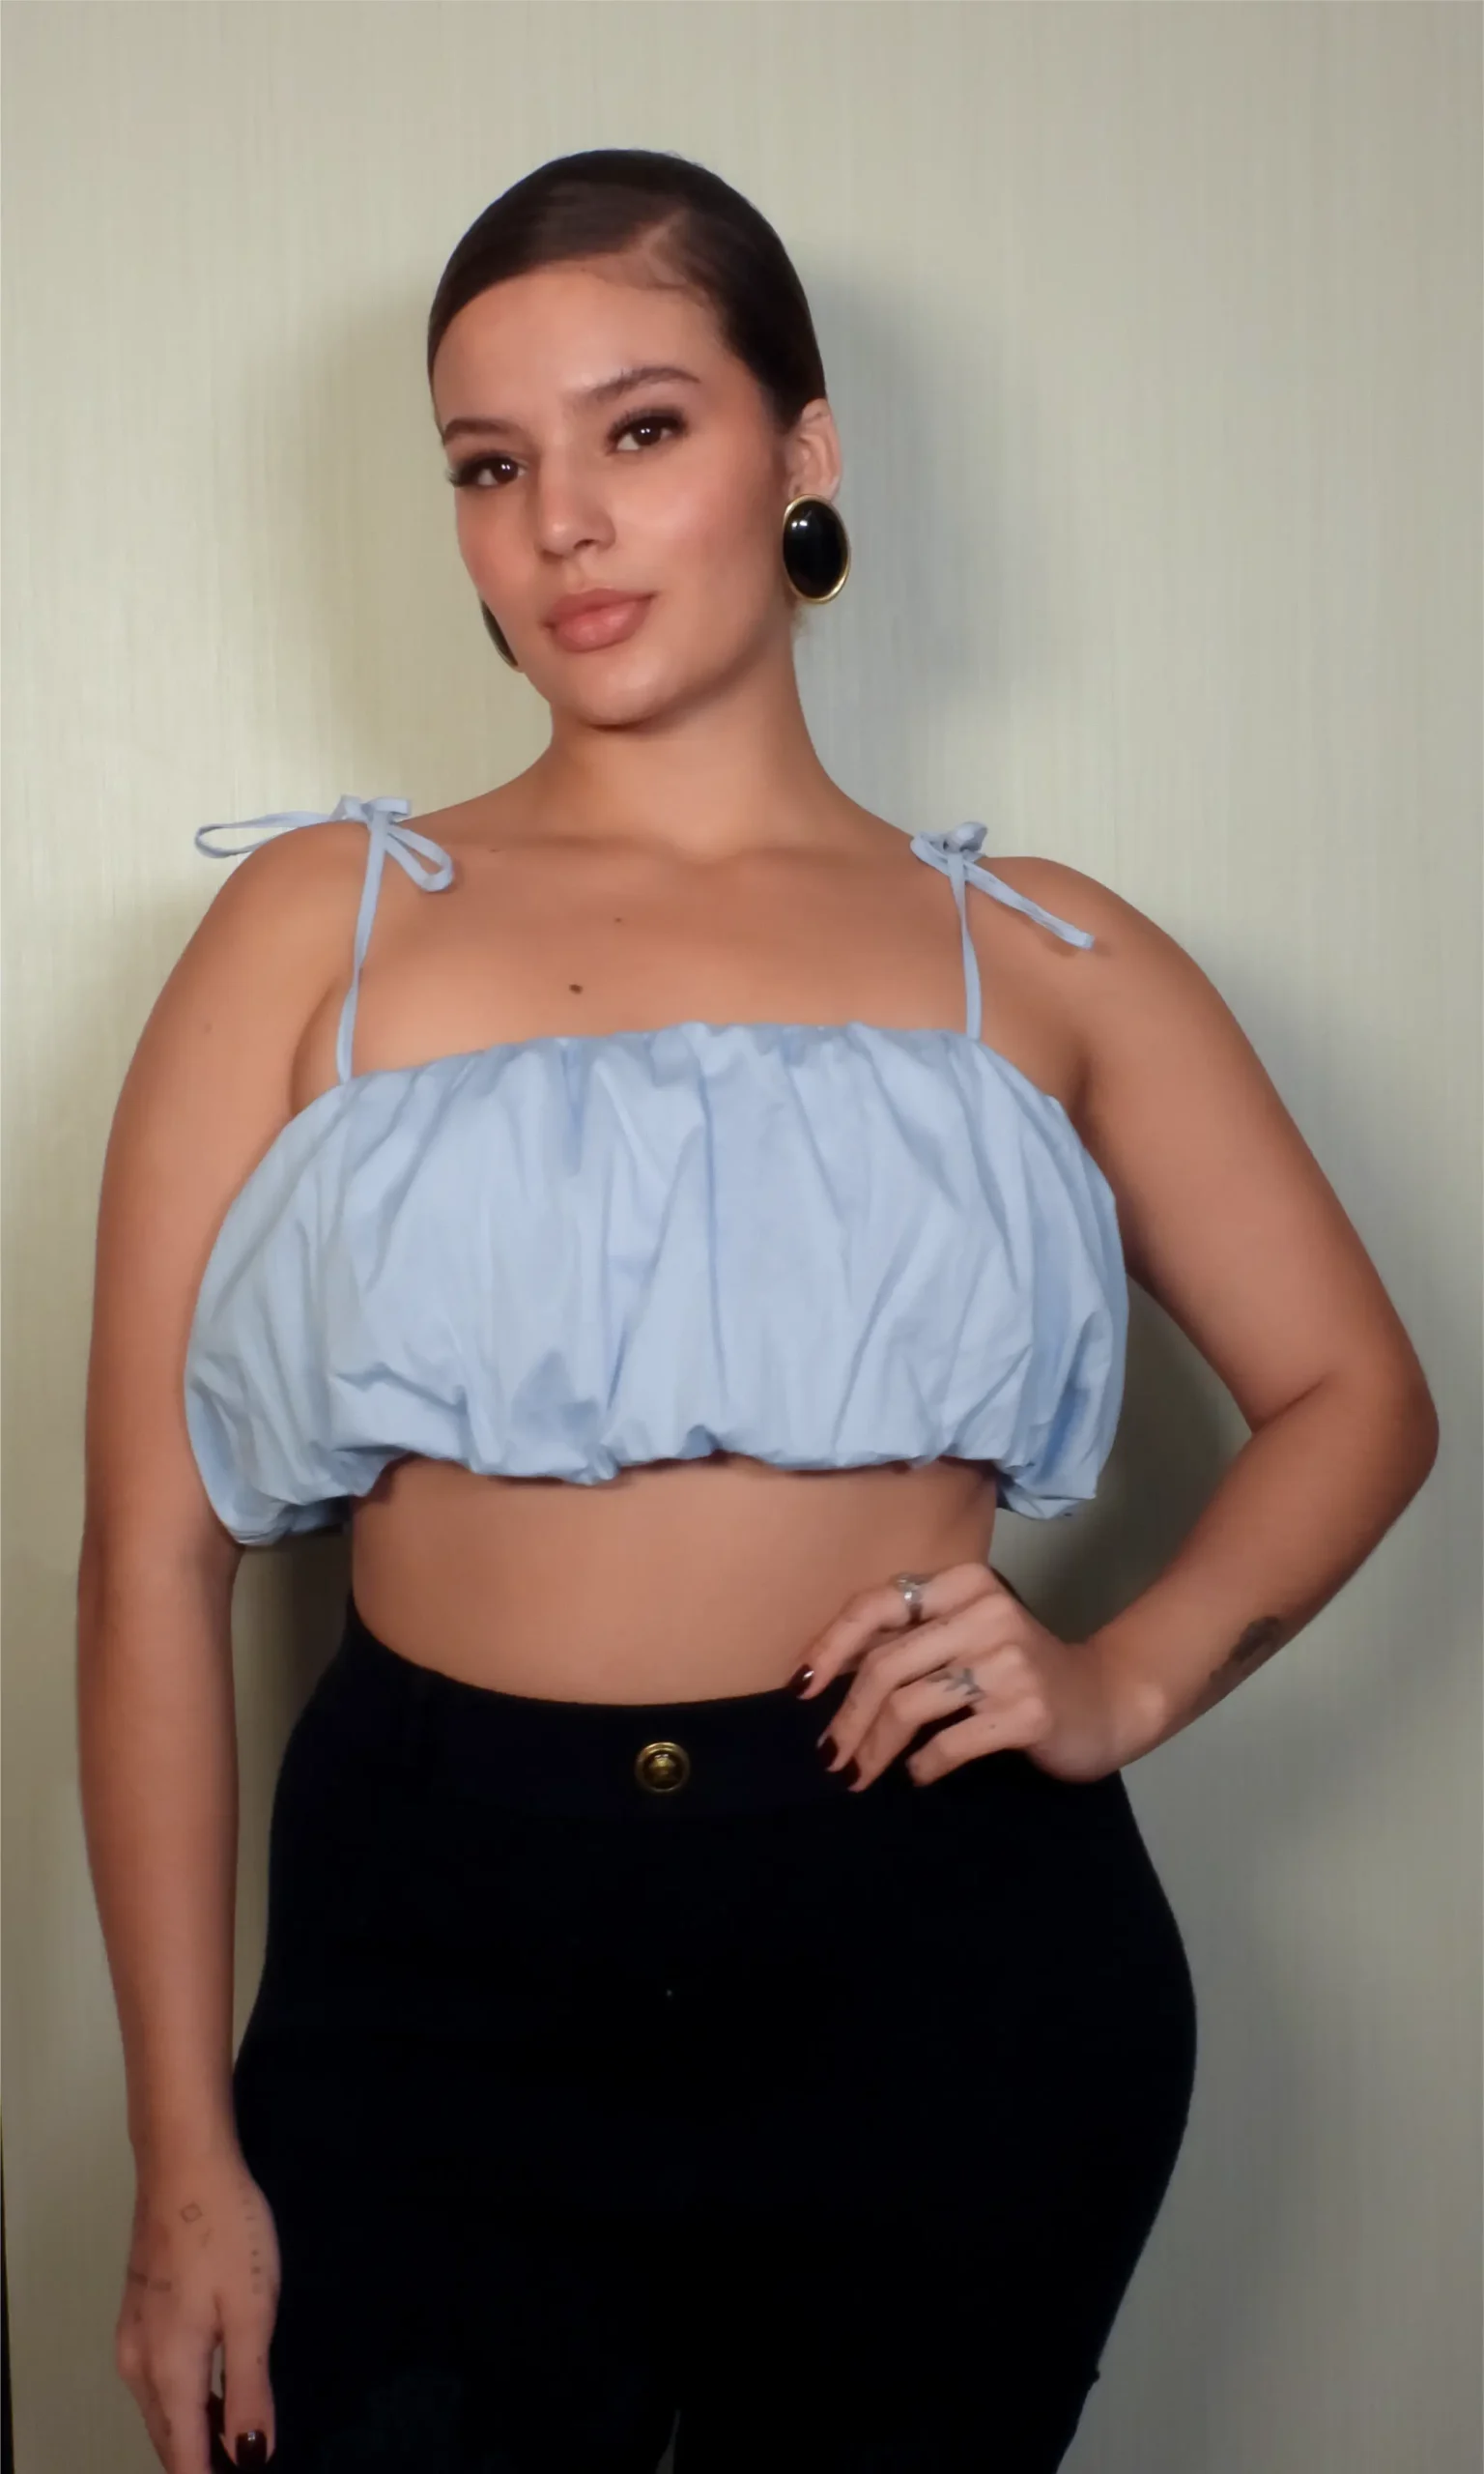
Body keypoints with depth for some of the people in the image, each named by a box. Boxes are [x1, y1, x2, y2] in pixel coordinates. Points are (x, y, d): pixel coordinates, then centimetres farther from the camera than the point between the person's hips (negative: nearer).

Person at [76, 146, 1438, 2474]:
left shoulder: (1042, 963, 7)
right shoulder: (321, 925, 3)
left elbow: (1357, 1396, 14)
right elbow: (154, 1549, 0)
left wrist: (1128, 1679, -5)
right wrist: (186, 2159, -4)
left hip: (950, 1963, 1)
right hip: (437, 1964, -1)